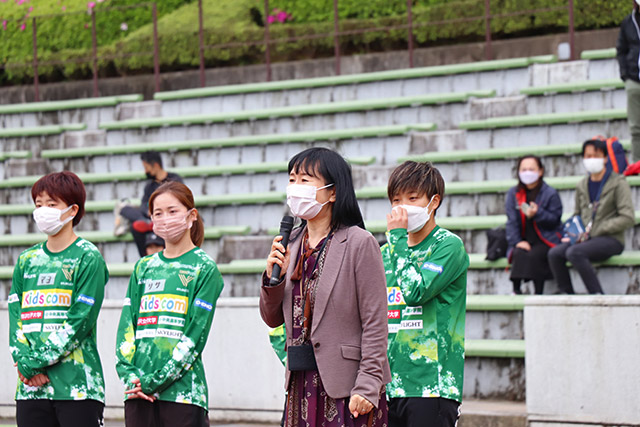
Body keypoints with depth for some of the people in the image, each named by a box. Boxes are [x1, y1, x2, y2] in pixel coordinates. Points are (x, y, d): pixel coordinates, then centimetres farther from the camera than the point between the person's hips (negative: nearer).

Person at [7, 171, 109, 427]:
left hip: (77, 385, -5)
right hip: (30, 387, 5)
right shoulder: (27, 261, 16)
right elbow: (16, 318, 9)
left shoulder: (88, 258, -2)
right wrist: (24, 361, -8)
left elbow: (80, 321, -10)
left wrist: (36, 361, -14)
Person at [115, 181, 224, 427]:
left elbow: (195, 334, -7)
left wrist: (155, 380, -13)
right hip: (138, 391, 4)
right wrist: (129, 375, -6)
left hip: (183, 388, -4)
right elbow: (126, 326, 10)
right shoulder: (143, 268, 16)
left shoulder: (205, 268, 1)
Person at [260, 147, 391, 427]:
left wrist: (367, 386, -15)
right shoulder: (291, 244, 11)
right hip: (301, 384, 6)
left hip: (346, 385, -6)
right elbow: (273, 319, 15)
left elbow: (375, 323, -10)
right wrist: (273, 277, -3)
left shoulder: (360, 244, -7)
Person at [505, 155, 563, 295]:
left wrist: (538, 213, -23)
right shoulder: (514, 193, 9)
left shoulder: (550, 194, -1)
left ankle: (538, 293, -29)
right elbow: (511, 221, 4)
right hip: (523, 241, 3)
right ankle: (516, 290, -29)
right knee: (519, 254, -30)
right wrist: (516, 241, -10)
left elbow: (554, 219, -6)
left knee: (534, 255, -32)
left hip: (545, 241, -3)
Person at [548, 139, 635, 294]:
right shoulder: (582, 186, 16)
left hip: (611, 240, -6)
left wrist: (595, 231, -14)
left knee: (574, 252, -32)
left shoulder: (618, 183, -2)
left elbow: (627, 219, -10)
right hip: (586, 240, 6)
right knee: (554, 253, -21)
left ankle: (597, 294, -25)